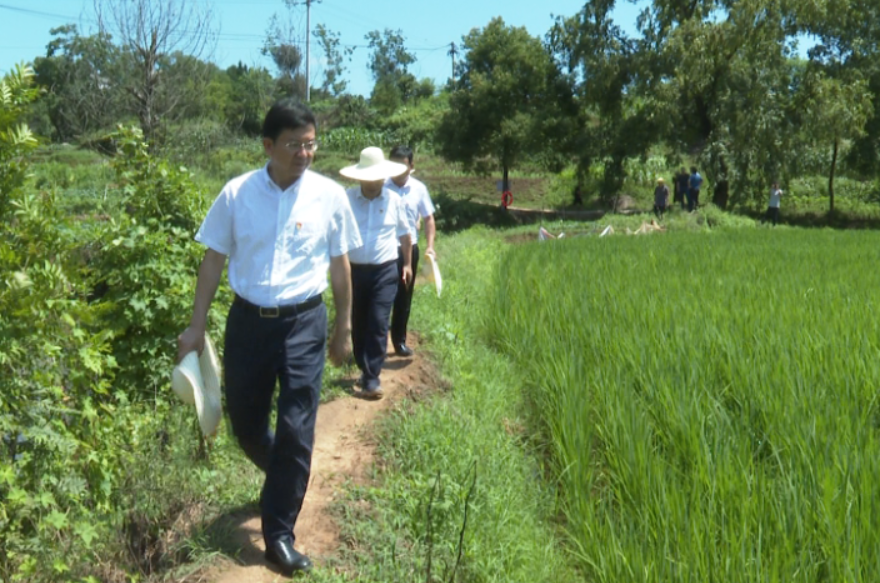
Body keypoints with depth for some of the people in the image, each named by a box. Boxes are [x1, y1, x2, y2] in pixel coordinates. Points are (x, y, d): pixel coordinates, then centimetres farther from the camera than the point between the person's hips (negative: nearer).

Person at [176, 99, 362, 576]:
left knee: (296, 430, -2)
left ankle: (279, 534, 13)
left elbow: (339, 265, 6)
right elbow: (214, 260, 4)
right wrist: (196, 327, 3)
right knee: (245, 424, 12)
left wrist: (343, 328, 10)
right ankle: (285, 478, 45)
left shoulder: (329, 196, -3)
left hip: (304, 323, -1)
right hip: (248, 320, 1)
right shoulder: (236, 193, -4)